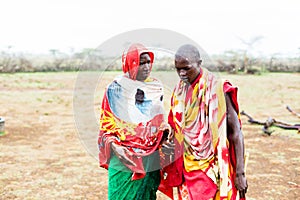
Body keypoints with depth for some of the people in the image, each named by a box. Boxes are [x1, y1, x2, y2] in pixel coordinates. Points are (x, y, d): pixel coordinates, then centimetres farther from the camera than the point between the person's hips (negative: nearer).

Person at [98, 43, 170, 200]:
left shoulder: (156, 87, 8)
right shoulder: (116, 88, -5)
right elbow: (106, 124, -1)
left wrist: (165, 128, -1)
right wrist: (114, 146, -15)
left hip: (150, 160, 4)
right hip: (124, 158, -4)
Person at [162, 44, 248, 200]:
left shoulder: (217, 89, -13)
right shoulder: (179, 90, 6)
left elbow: (236, 132, -12)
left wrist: (240, 173, -14)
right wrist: (167, 144, -4)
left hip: (212, 169, -6)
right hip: (186, 168, 6)